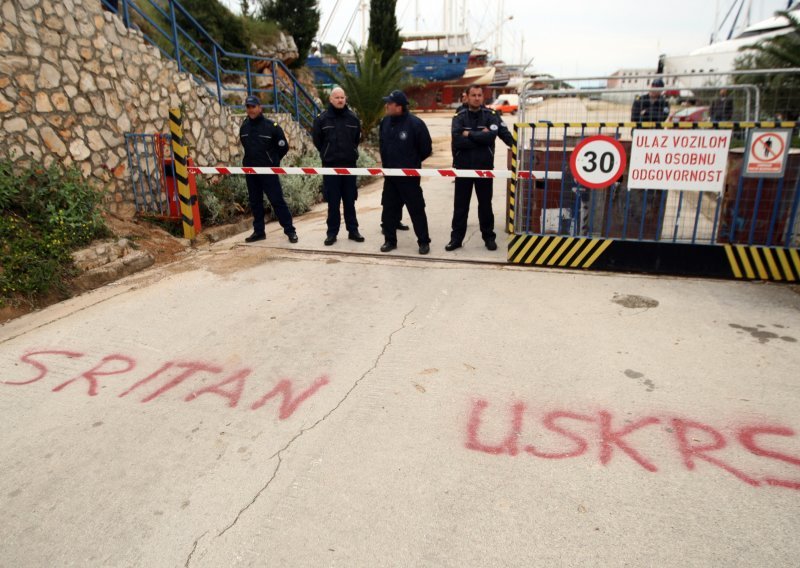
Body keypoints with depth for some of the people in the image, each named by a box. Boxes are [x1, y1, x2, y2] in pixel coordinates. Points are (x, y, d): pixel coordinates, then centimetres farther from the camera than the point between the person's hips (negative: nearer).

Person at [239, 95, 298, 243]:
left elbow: (284, 147, -4)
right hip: (250, 171, 6)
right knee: (255, 202, 10)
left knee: (277, 200, -6)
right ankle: (259, 231, 19)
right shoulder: (244, 127, 7)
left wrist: (272, 161, 3)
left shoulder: (272, 126, -9)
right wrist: (252, 159, 15)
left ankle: (290, 230, -1)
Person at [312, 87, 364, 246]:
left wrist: (350, 152, 11)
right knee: (333, 202, 2)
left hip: (349, 165, 2)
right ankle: (332, 232, 9)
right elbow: (316, 139, 4)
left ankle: (353, 230, 16)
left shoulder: (353, 118, 3)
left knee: (350, 201, 8)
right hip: (330, 166, -2)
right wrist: (327, 153, 9)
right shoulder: (322, 118, -4)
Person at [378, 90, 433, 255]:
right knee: (389, 209, 9)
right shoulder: (385, 122, 2)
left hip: (409, 175, -5)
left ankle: (424, 242, 12)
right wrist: (386, 163, 15)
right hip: (390, 175, 6)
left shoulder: (415, 123, -16)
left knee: (416, 209, 2)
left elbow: (426, 149, -7)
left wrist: (412, 163, 2)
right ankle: (390, 240, 21)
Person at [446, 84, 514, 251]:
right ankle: (456, 238, 15)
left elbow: (491, 136, -18)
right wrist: (480, 137, -15)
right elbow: (457, 140, -17)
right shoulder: (459, 117, 0)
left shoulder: (491, 116, 0)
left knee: (485, 204, 10)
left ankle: (489, 237, 22)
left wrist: (469, 134, -15)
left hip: (484, 168, 0)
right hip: (463, 167, 1)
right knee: (460, 205, 7)